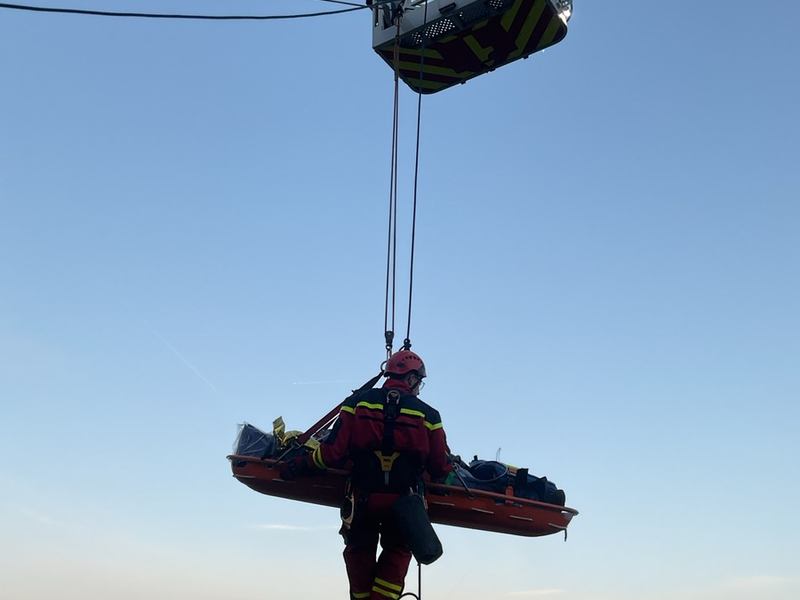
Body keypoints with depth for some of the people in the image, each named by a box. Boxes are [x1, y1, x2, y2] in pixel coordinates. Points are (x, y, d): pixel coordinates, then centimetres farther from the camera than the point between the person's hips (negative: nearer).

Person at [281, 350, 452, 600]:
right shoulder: (428, 415, -2)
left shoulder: (358, 402, -2)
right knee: (397, 554, 23)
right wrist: (453, 468, 23)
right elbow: (440, 466, 0)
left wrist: (297, 466, 3)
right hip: (403, 501, 0)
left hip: (362, 498, 1)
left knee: (359, 551, 25)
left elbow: (333, 451, -9)